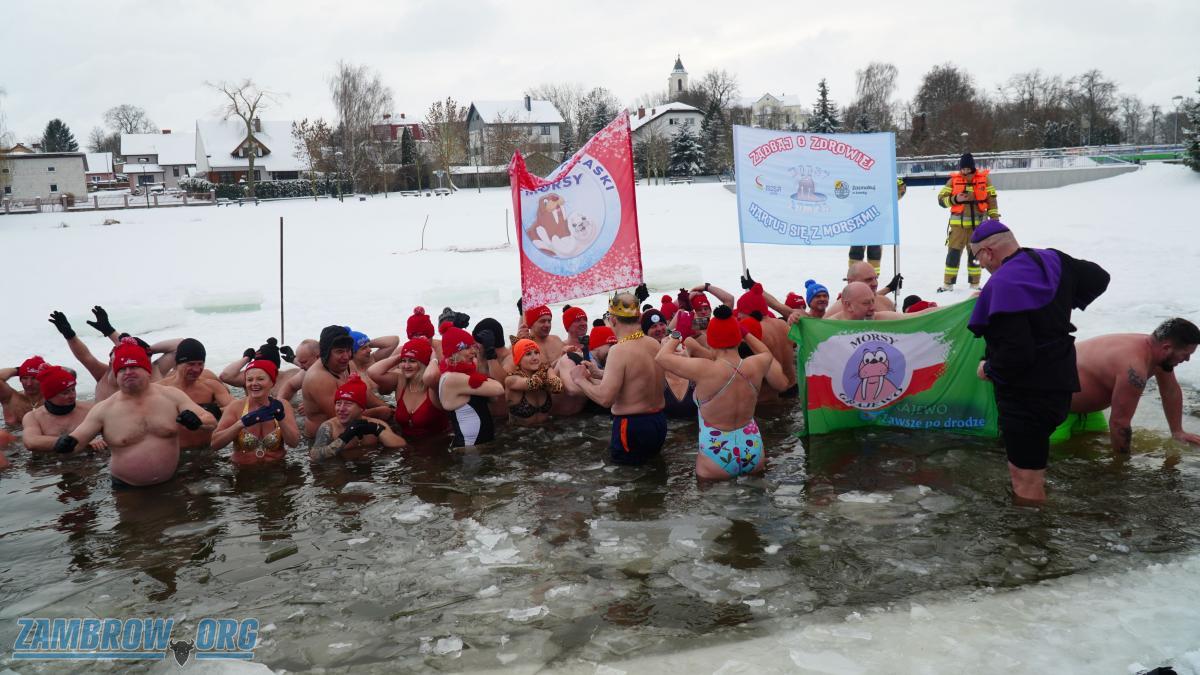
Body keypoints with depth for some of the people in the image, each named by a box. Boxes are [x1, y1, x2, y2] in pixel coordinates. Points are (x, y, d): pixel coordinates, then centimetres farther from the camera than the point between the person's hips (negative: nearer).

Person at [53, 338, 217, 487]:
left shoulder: (171, 395, 1)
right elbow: (76, 438, 0)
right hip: (127, 489, 2)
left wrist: (196, 421, -24)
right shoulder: (103, 410, -2)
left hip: (172, 484, -1)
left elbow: (211, 422, -1)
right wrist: (67, 443, -23)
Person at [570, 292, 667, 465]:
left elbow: (605, 399, -25)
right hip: (659, 423, 8)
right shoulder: (655, 344, 4)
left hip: (632, 427, -8)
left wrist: (580, 380, -8)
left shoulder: (619, 350, -20)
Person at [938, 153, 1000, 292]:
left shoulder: (984, 179, 1)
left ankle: (974, 283, 19)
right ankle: (948, 283, 5)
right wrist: (956, 199, -18)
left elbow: (991, 198, 6)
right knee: (953, 253, -2)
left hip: (977, 223, 1)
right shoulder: (954, 180, -2)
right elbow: (941, 199, -2)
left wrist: (994, 216, 1)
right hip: (958, 223, -1)